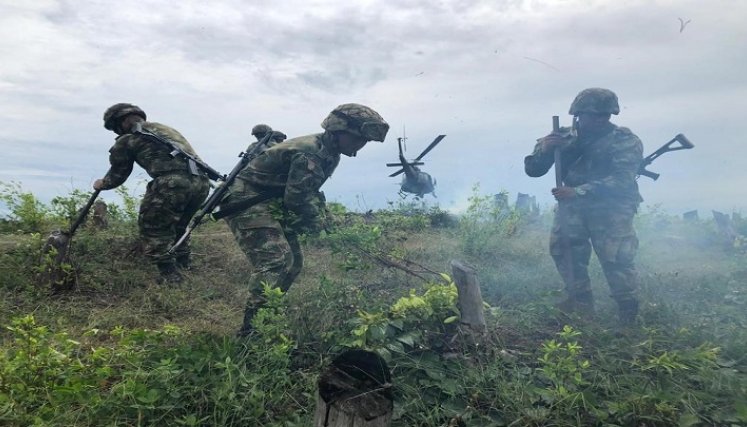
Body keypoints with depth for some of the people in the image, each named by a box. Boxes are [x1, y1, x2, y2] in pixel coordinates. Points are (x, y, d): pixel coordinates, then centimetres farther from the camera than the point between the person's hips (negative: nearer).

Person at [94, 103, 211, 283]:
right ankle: (183, 264, 29)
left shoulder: (126, 140, 15)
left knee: (151, 227, 10)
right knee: (178, 224, 27)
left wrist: (102, 184, 47)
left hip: (172, 183, -6)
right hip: (201, 181, 7)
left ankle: (169, 274, 6)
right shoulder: (165, 128, 33)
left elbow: (118, 174, 25)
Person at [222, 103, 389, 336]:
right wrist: (317, 220, -11)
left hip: (271, 204, 10)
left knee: (293, 261, 11)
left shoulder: (328, 153, 6)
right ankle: (252, 330, -17)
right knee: (275, 261, -22)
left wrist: (318, 215, -3)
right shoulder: (309, 153, -25)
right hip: (247, 201, -10)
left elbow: (309, 191, 13)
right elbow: (296, 198, -26)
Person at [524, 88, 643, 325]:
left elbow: (621, 180, -18)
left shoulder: (625, 141, -5)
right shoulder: (564, 137, 5)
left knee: (615, 257, -13)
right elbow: (533, 170, 4)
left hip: (611, 206, -3)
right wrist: (543, 149, -18)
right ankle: (581, 301, 8)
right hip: (572, 203, 4)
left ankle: (628, 311, 6)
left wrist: (578, 191, -28)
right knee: (561, 246, -9)